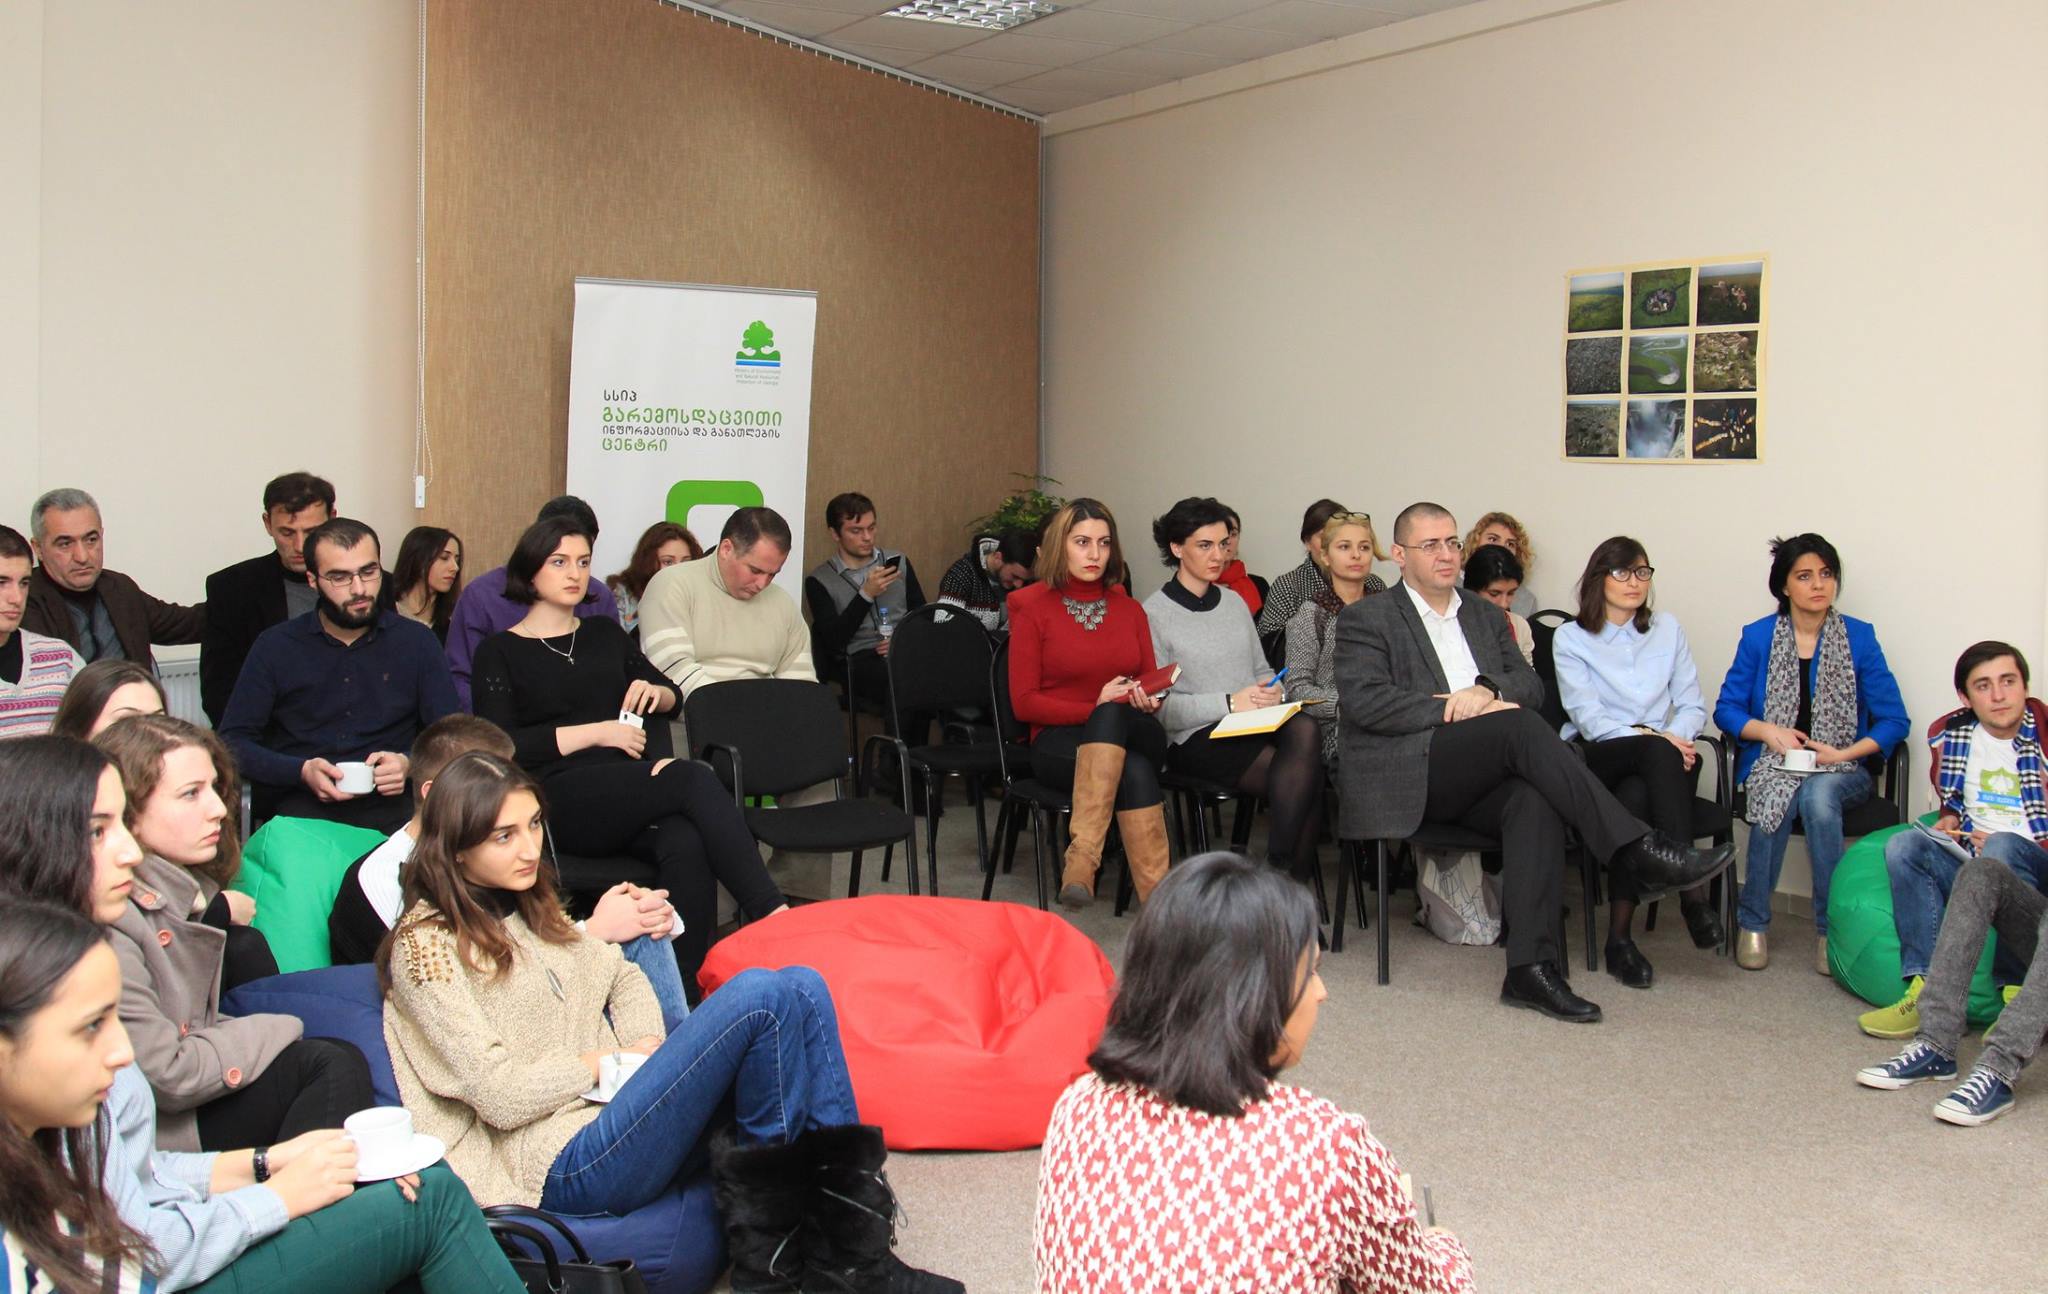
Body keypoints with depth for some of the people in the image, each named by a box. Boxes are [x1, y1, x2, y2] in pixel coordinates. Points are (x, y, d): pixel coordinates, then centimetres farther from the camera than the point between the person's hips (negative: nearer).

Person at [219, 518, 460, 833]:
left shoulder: (415, 641, 10)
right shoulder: (276, 647, 8)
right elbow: (233, 741, 5)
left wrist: (410, 765, -12)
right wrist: (302, 771, -13)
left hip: (390, 801, 1)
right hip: (300, 803, 0)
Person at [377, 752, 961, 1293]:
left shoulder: (525, 906, 17)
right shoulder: (426, 947, -9)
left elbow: (620, 976, 22)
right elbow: (501, 1096, -15)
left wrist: (647, 1043, 2)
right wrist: (605, 1060, -5)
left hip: (619, 1108, 9)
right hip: (568, 1166, -9)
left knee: (802, 986, -10)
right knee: (761, 995, -24)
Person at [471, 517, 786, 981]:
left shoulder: (605, 633, 26)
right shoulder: (500, 652, 10)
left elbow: (672, 695, 32)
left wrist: (656, 692, 7)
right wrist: (598, 731, -8)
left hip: (632, 793, 4)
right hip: (563, 801, -4)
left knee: (686, 846, -34)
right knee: (694, 779, -32)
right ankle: (773, 915, -37)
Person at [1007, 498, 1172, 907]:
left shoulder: (1129, 609, 15)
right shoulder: (1033, 607, 2)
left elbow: (1152, 685, 18)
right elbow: (1023, 702, -3)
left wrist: (1148, 702, -9)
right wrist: (1093, 707, -16)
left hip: (1133, 732, 3)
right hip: (1058, 741, -3)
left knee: (1111, 716, -38)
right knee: (1134, 770, -38)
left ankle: (1082, 854, -49)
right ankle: (1158, 899, -41)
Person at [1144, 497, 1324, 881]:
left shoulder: (1235, 602, 19)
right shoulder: (1154, 614, -2)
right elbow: (1160, 707, -8)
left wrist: (1274, 691, 0)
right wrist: (1229, 703, -17)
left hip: (1256, 724, 6)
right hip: (1197, 739, -6)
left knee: (1305, 730, -30)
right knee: (1305, 777, -28)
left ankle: (1279, 873, -24)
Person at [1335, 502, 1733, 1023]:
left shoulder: (1486, 616, 26)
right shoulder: (1366, 619, 7)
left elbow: (1529, 683, 13)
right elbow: (1363, 700, -8)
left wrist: (1486, 691, -10)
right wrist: (1451, 707, -16)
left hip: (1478, 781, 5)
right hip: (1408, 775, -5)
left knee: (1535, 800, -31)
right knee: (1520, 725, -29)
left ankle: (1531, 966, -36)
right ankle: (1639, 849, -31)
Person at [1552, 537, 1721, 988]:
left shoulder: (1667, 628, 19)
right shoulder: (1571, 638, 8)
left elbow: (1693, 705, 13)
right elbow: (1587, 717, -5)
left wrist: (1678, 737, -11)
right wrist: (1652, 737, -19)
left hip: (1661, 757, 3)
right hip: (1599, 761, -2)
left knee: (1636, 796, -37)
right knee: (1659, 754, -39)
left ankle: (1620, 935, -42)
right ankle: (1692, 889, -45)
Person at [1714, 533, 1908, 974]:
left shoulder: (1859, 637, 2)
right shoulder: (1757, 636, 4)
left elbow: (1894, 720, 1)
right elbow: (1726, 709, 6)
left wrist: (1845, 753, -13)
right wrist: (1767, 730, -13)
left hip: (1842, 770, 0)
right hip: (1772, 762, 0)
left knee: (1818, 794, -35)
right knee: (1776, 799, -34)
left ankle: (1831, 928, -24)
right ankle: (1753, 923, -18)